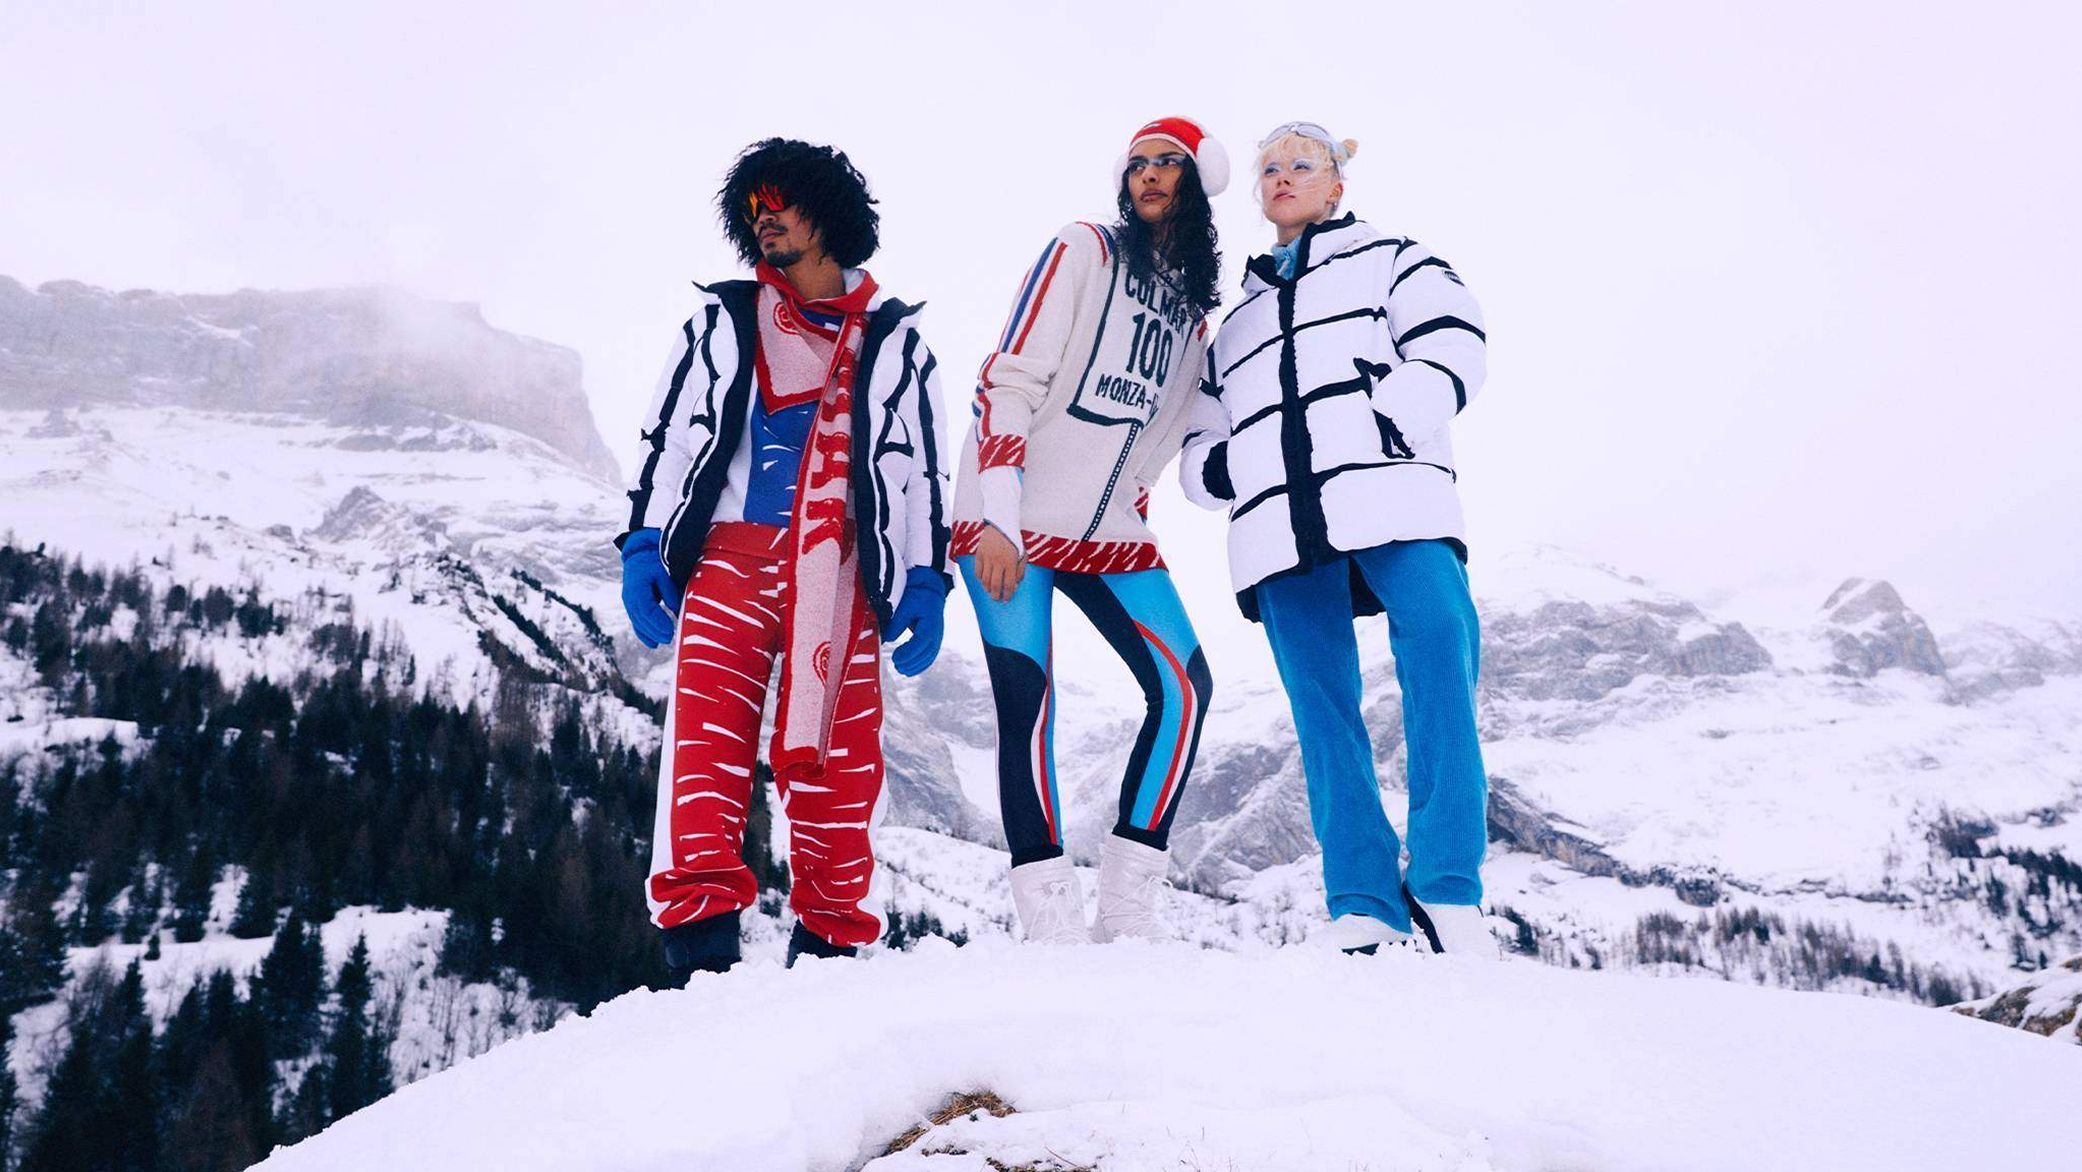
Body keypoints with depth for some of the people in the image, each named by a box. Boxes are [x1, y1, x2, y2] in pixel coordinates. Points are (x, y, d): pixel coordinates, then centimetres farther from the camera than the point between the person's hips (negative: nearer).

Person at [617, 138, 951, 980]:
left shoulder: (892, 340, 16)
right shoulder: (721, 321, 19)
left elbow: (920, 468, 13)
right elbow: (666, 437, 15)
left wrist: (924, 583, 4)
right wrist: (643, 547, 3)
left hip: (836, 571, 0)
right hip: (726, 556, 1)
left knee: (834, 757, -3)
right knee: (707, 736, -13)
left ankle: (830, 938, 9)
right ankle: (699, 933, -16)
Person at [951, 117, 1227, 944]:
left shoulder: (1194, 308, 16)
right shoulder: (1082, 253, -1)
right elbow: (1008, 382, -10)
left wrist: (1129, 512, 12)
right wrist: (998, 522, -18)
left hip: (1109, 535, 6)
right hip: (1010, 524, -6)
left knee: (1184, 684, -5)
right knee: (1026, 708, -11)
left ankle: (1128, 907, 0)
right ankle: (1050, 921, -6)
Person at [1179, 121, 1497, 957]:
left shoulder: (1390, 261, 21)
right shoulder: (1237, 320, 34)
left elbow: (1451, 355, 3)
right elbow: (1201, 440, 31)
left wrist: (1384, 426, -12)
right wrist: (1219, 467, 6)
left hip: (1392, 501, -4)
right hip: (1281, 532, 4)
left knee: (1439, 658, -23)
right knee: (1322, 707, -5)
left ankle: (1448, 890, -21)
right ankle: (1364, 908, -5)